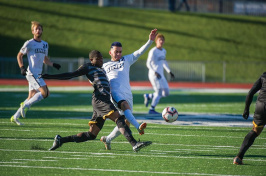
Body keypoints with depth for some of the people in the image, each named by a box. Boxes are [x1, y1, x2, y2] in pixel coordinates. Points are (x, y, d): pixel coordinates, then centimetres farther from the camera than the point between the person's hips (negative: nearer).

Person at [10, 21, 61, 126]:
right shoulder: (29, 43, -3)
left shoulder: (45, 44, 17)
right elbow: (19, 55, 3)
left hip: (38, 73, 8)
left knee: (32, 97, 6)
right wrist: (22, 67, -10)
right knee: (44, 92, -20)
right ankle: (25, 105, -7)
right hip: (32, 73, -8)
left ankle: (15, 117, 12)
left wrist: (53, 65, 10)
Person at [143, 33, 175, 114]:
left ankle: (148, 96, 22)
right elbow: (148, 63, -14)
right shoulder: (153, 51, -10)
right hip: (154, 75, -8)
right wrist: (155, 72, -25)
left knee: (166, 93, 6)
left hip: (161, 75, 8)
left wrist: (169, 71, 22)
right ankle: (152, 109, -7)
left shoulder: (164, 51, 14)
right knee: (159, 92, -15)